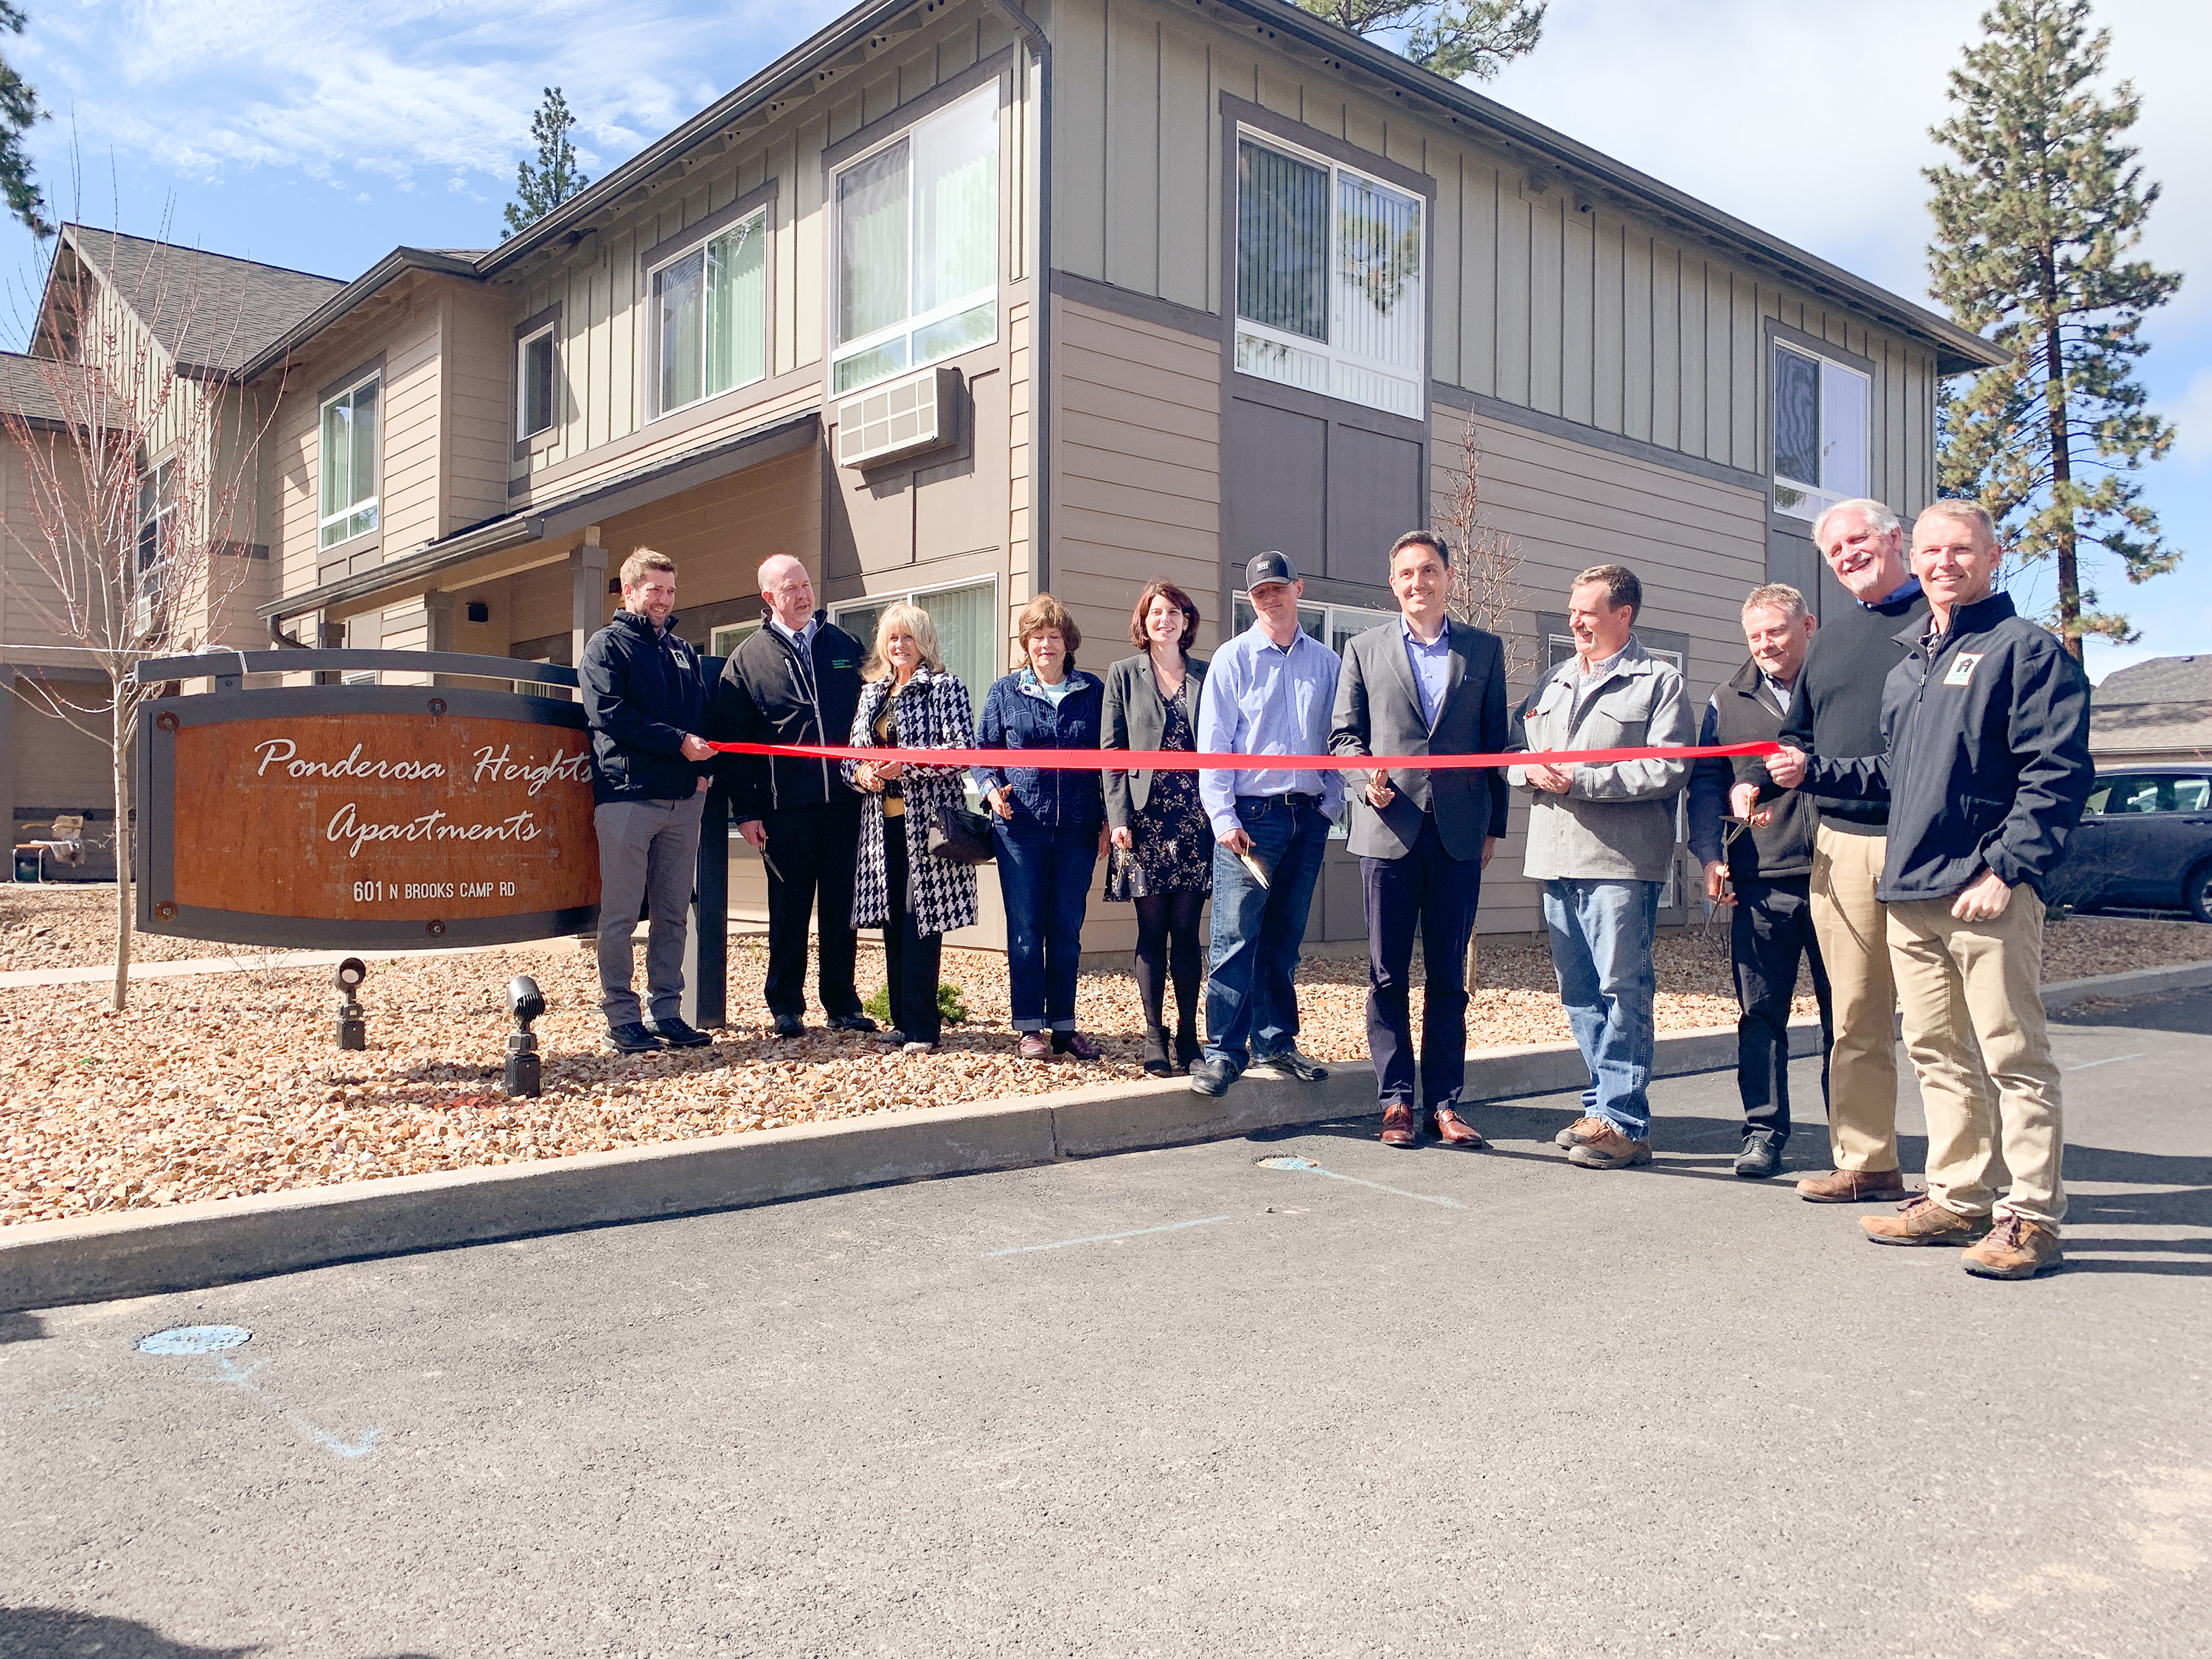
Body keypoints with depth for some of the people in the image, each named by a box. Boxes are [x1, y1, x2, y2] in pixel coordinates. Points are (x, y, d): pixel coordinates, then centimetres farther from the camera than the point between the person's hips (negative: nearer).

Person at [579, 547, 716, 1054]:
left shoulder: (682, 649, 21)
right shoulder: (606, 645, 3)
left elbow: (702, 713, 19)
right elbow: (612, 715, -11)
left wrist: (702, 768, 1)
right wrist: (677, 742, -15)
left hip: (683, 799, 6)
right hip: (626, 796, -6)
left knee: (674, 914, 8)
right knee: (620, 913, -2)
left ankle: (666, 1012, 15)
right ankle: (622, 1019, 5)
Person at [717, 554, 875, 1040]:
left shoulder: (845, 646, 11)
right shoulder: (747, 660, 4)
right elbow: (735, 741, 3)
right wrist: (745, 811, -2)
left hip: (844, 800, 2)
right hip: (786, 808, -2)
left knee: (842, 907, 7)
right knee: (789, 908, 6)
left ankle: (842, 1004, 17)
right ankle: (786, 1005, 17)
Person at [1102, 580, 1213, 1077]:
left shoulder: (1207, 675, 10)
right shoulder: (1124, 674, 7)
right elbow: (1112, 751, 3)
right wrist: (1118, 817, -7)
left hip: (1195, 817, 1)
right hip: (1145, 816, -1)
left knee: (1186, 930, 3)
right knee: (1152, 931, 1)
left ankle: (1188, 1036, 10)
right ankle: (1154, 1041, 7)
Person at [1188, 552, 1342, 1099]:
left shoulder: (1327, 663, 11)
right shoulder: (1233, 658, 2)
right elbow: (1213, 744, -2)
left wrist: (1328, 807, 4)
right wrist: (1224, 819, -9)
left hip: (1307, 817, 3)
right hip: (1250, 814, -3)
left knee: (1284, 939, 10)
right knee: (1236, 936, -7)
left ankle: (1275, 1044, 19)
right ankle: (1223, 1053, -3)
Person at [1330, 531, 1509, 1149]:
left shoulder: (1485, 649, 10)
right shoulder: (1365, 649, 9)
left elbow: (1495, 741, 11)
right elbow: (1343, 735, 8)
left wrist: (1494, 824, 8)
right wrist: (1366, 779, -12)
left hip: (1460, 832, 1)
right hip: (1388, 828, 0)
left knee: (1448, 977, 6)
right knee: (1388, 975, 3)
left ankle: (1444, 1103, 13)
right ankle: (1396, 1100, 12)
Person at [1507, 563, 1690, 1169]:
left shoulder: (1658, 681, 1)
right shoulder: (1551, 684, 21)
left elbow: (1668, 769, -10)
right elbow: (1511, 751, 21)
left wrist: (1580, 780, -15)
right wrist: (1530, 770, -2)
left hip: (1622, 862, -6)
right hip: (1557, 858, 7)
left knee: (1623, 991, -5)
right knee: (1579, 993, 10)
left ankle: (1622, 1122, 1)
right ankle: (1606, 1104, 21)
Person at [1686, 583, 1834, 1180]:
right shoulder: (1728, 702, 14)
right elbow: (1706, 784, 11)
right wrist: (1710, 853, -2)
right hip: (1759, 883, 2)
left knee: (1844, 1012, 4)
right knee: (1761, 1012, 5)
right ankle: (1764, 1130, 14)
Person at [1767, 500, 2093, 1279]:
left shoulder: (2026, 647, -3)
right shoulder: (1906, 662, 20)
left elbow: (2057, 776, -11)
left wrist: (2005, 869, -18)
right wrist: (1813, 770, 18)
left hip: (1986, 893, -7)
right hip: (1909, 892, 8)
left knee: (2012, 1056, -2)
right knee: (1937, 1054, 13)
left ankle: (2032, 1216, 6)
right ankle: (1956, 1199, 23)